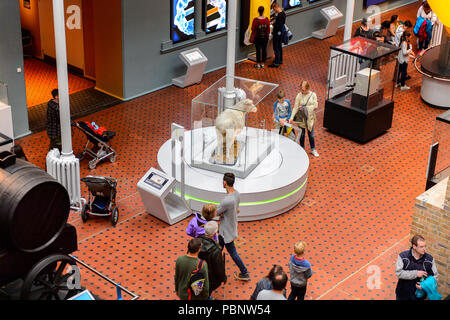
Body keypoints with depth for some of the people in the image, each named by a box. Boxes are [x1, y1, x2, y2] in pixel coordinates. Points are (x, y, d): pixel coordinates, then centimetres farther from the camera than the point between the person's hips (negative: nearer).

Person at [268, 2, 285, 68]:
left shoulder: (279, 15, -27)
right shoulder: (283, 13, 3)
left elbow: (279, 26, -29)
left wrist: (273, 24, -14)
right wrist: (275, 22, 6)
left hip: (277, 34, -10)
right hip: (280, 33, 10)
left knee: (276, 48, -2)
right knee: (279, 47, 22)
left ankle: (276, 63, 4)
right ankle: (280, 60, 34)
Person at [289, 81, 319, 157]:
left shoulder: (313, 95, -10)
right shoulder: (299, 96, -11)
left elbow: (315, 106, -11)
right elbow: (295, 107, -11)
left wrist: (304, 108, -19)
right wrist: (291, 117, -19)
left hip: (310, 117, 0)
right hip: (301, 118, 0)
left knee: (311, 134, 12)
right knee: (301, 134, 14)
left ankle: (313, 149, 29)